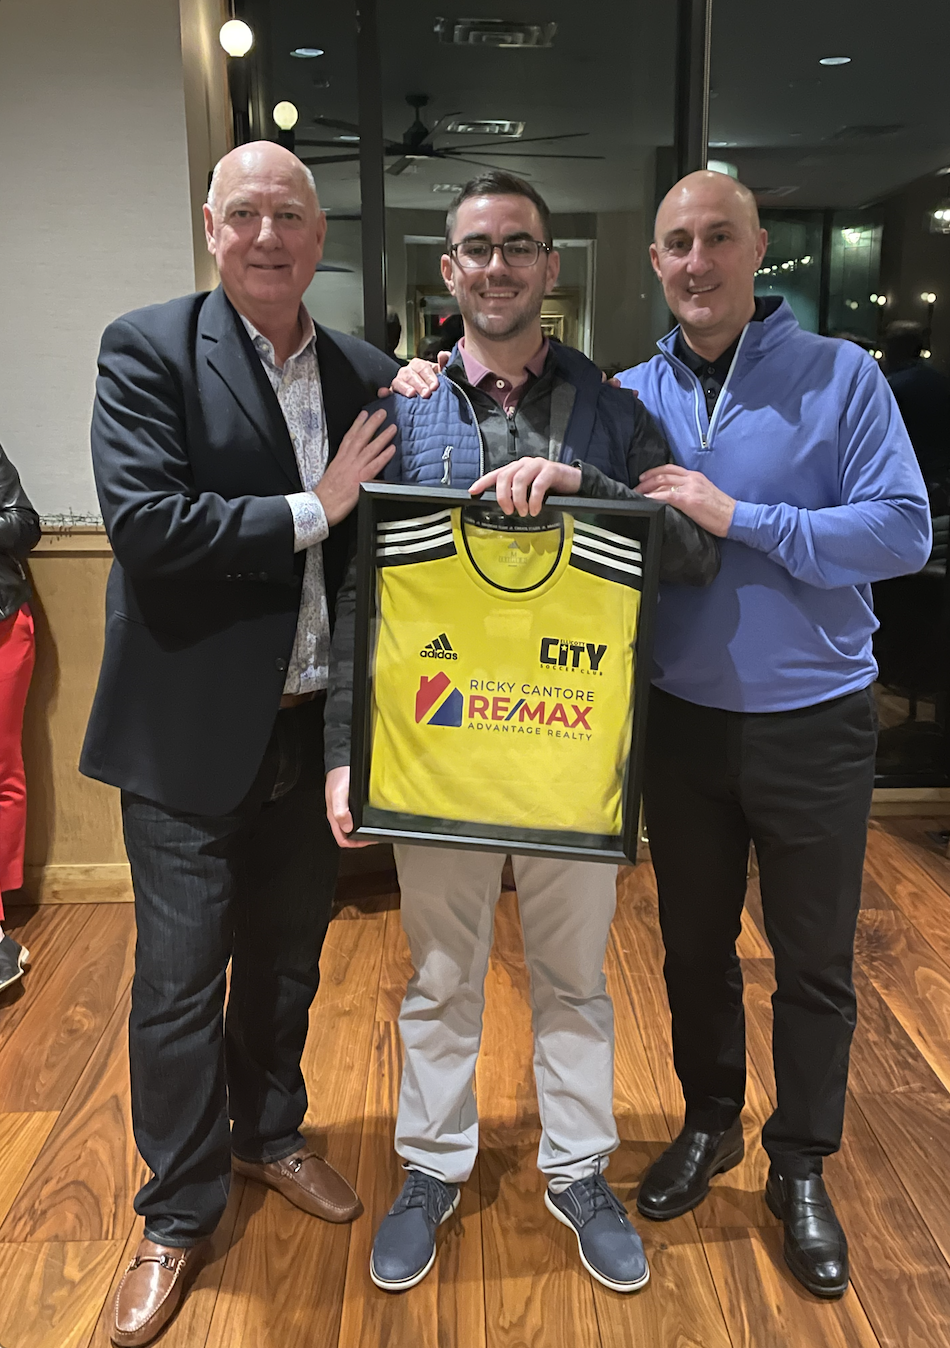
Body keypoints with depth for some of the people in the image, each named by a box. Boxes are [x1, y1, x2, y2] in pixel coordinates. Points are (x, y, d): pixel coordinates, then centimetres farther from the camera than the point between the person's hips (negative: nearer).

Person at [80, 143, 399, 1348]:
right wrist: (310, 511, -16)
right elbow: (144, 522, -20)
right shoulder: (147, 350, -7)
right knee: (179, 980, 8)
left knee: (288, 957, 20)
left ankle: (269, 1135, 46)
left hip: (314, 725, 4)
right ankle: (178, 1213, 31)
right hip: (192, 732, -4)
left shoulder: (365, 376, 7)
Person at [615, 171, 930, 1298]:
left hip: (812, 724, -2)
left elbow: (902, 531, -14)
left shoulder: (840, 376, -6)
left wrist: (739, 517, -21)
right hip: (683, 718, 3)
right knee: (694, 943, 18)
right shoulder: (633, 396, 3)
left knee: (813, 961, 11)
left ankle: (800, 1169, 34)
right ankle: (709, 1123, 42)